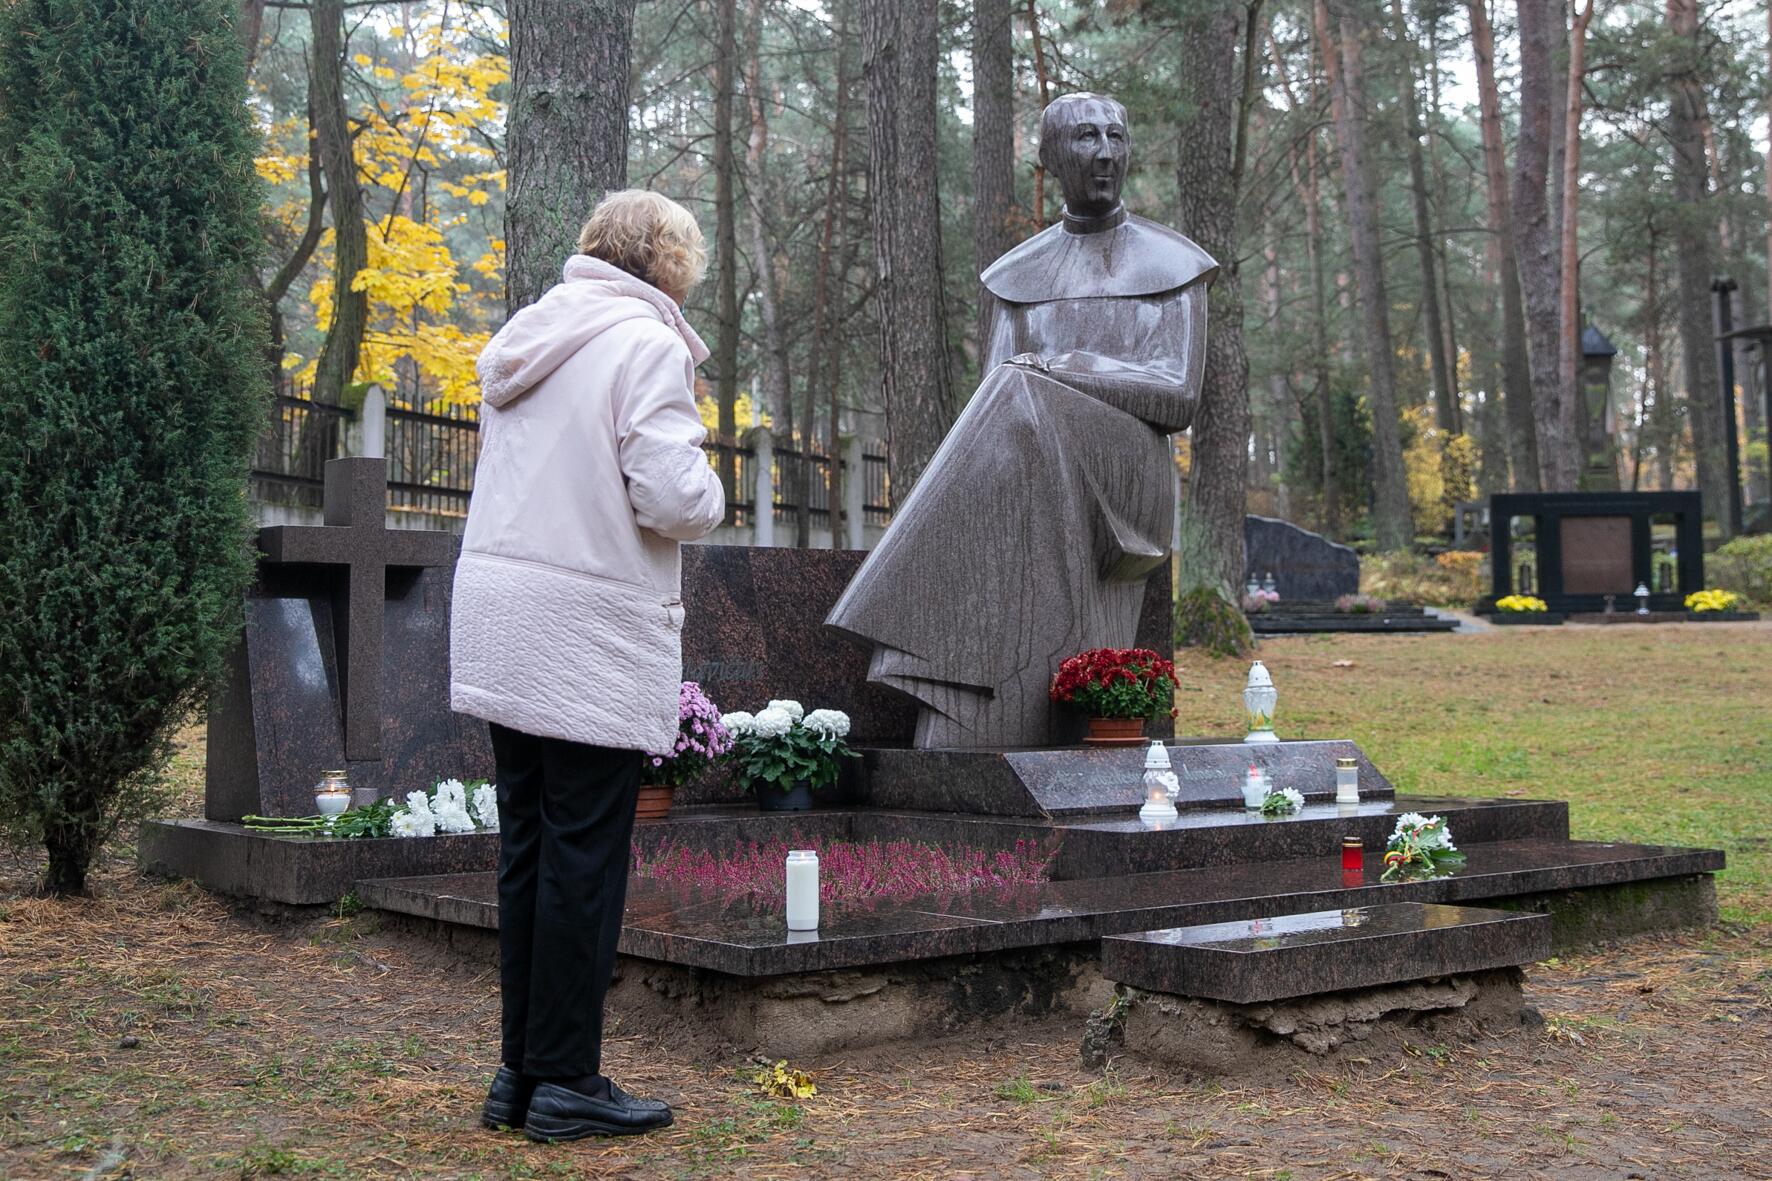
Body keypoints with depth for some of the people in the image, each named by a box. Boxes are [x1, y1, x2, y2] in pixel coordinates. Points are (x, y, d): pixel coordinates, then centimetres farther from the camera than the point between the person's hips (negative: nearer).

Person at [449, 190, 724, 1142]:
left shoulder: (524, 339, 14)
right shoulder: (646, 345, -10)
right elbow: (672, 498, -19)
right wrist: (709, 493, 3)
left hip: (502, 624, 8)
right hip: (591, 641, -8)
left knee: (525, 850, 12)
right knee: (583, 860, 0)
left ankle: (521, 1075, 20)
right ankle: (566, 1083, 7)